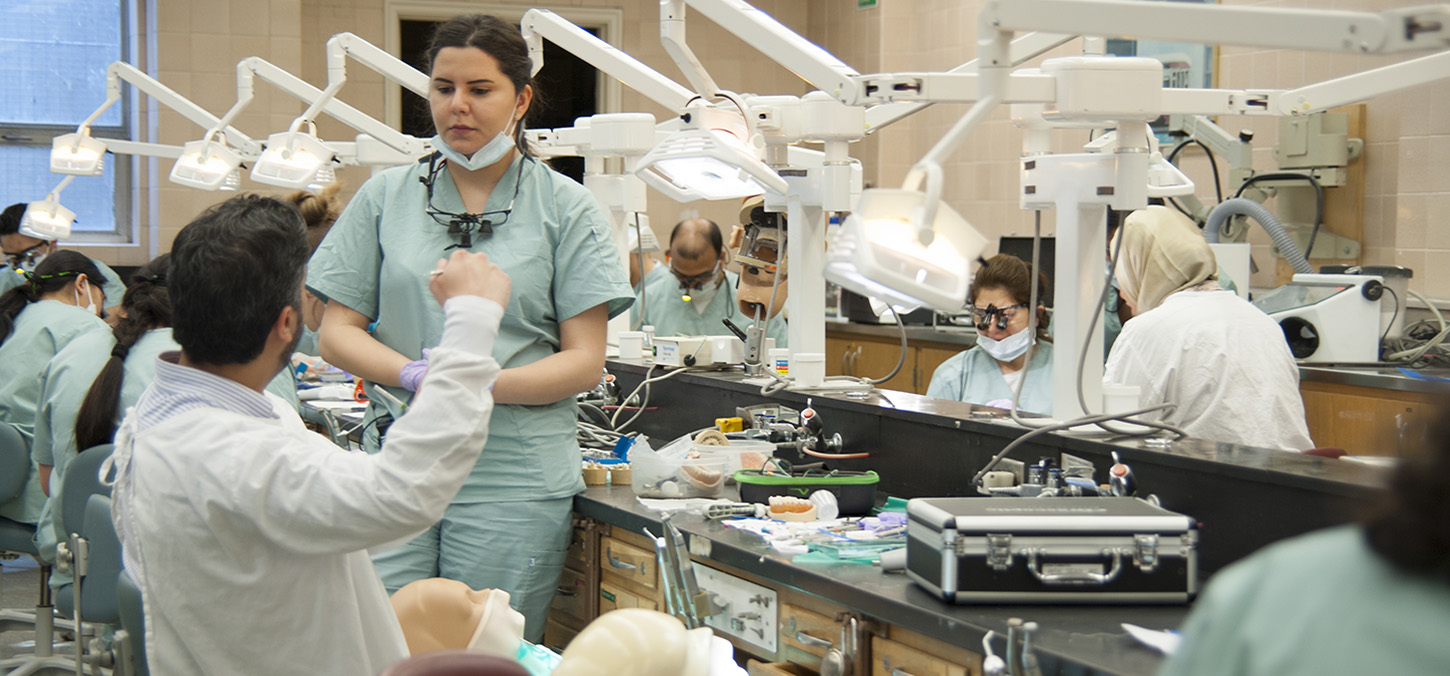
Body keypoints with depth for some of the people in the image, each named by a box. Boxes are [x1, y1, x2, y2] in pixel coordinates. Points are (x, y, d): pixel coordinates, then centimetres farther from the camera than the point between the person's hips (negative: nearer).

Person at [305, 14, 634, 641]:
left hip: (515, 478, -1)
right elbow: (337, 332, 8)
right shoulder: (385, 198, 10)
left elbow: (585, 360, -1)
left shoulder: (565, 208, 4)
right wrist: (414, 373, -12)